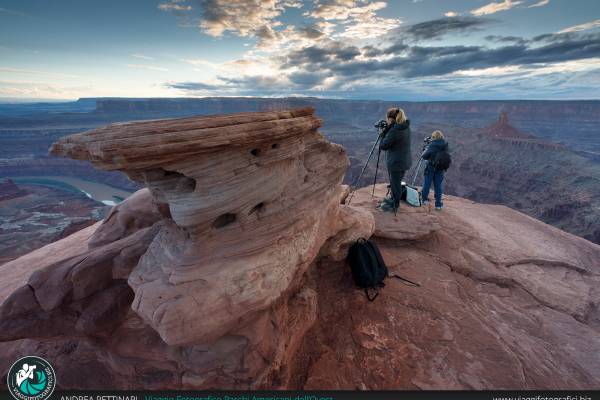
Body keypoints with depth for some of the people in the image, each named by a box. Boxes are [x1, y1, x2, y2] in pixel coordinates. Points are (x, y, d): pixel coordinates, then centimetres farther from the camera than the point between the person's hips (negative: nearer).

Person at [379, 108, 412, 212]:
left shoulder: (394, 130, -23)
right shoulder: (406, 127, 5)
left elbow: (383, 146, -16)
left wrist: (383, 134, -1)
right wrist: (386, 131, 5)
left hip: (396, 162, -9)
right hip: (404, 161, 9)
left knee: (395, 183, 5)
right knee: (395, 182, 24)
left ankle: (394, 206, 20)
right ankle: (393, 199, 42)